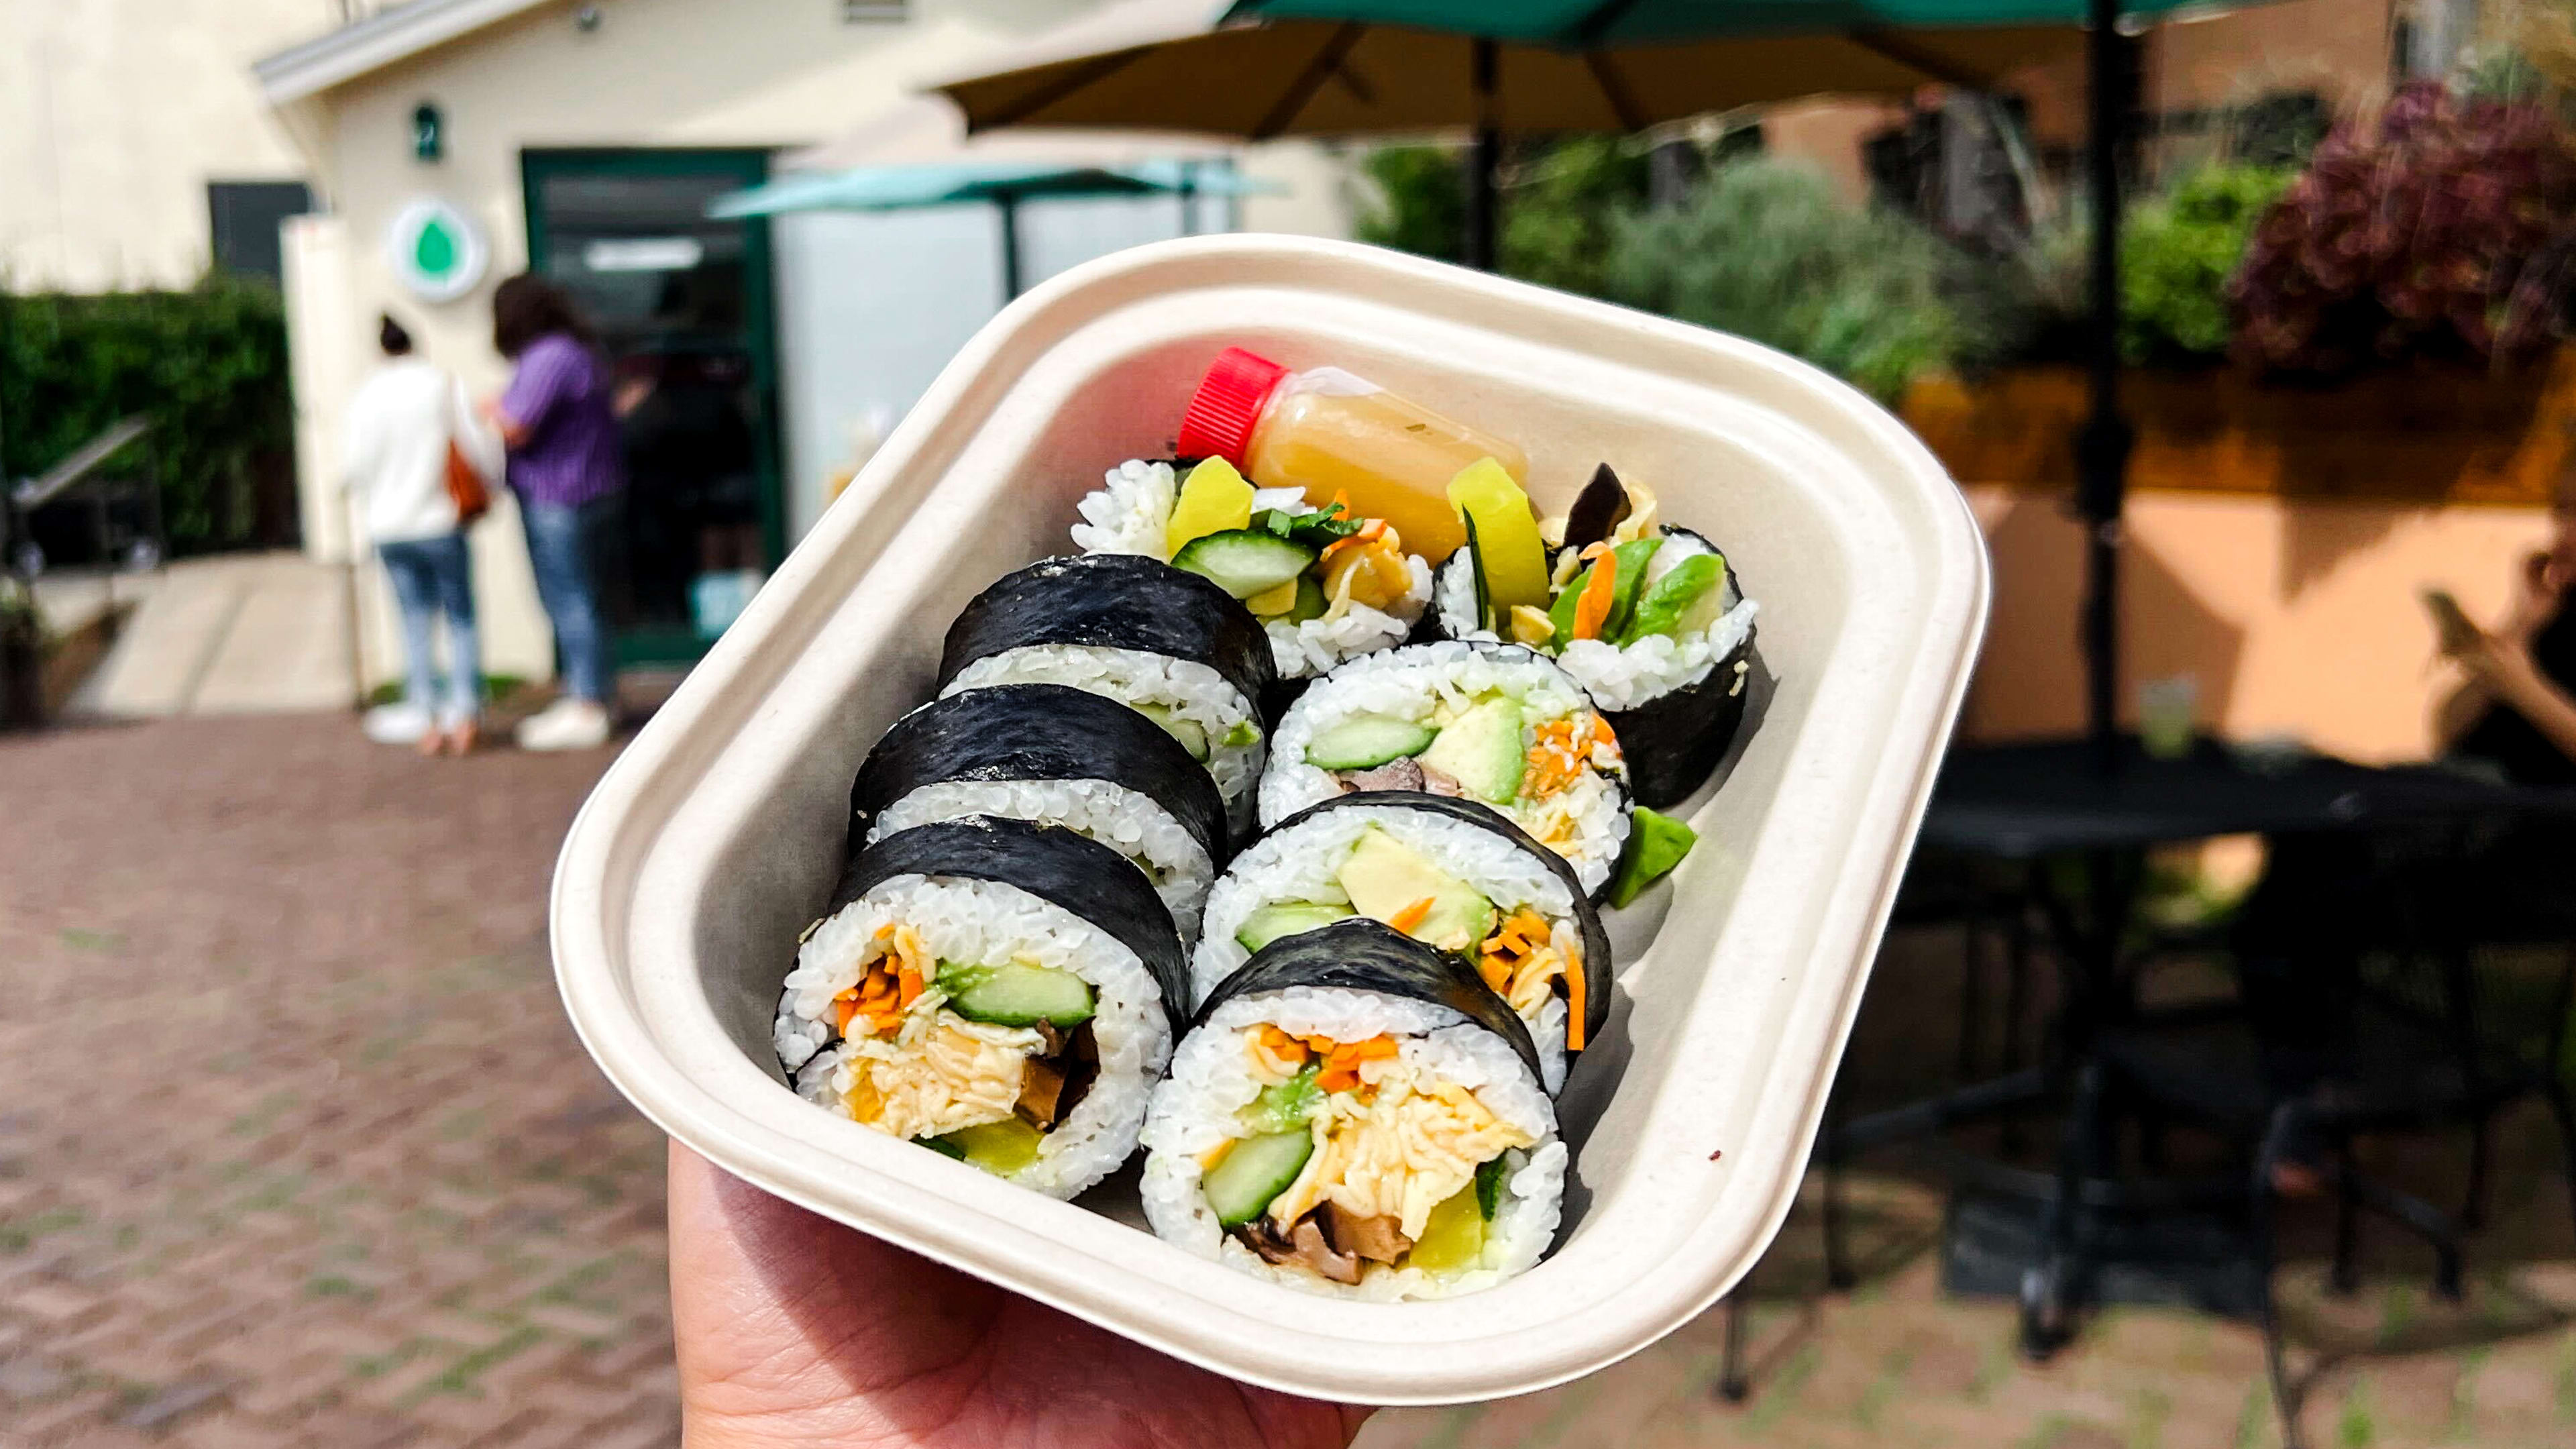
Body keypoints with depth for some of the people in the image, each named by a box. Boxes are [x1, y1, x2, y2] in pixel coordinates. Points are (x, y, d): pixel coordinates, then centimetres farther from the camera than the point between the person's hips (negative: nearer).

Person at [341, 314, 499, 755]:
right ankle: (464, 714, -1)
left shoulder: (366, 396, -1)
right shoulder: (443, 384, -7)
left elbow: (359, 465, -2)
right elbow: (477, 444, -9)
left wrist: (346, 476, 20)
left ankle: (427, 719, 5)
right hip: (439, 522, -2)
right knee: (461, 618, 7)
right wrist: (496, 477, 10)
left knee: (416, 623, 10)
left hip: (389, 529, 2)